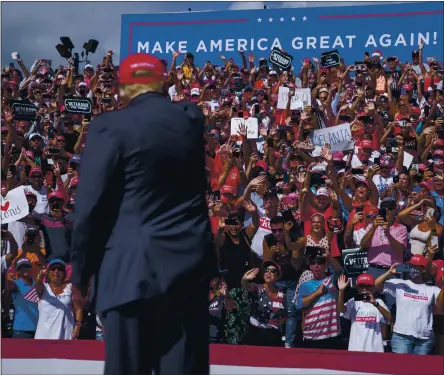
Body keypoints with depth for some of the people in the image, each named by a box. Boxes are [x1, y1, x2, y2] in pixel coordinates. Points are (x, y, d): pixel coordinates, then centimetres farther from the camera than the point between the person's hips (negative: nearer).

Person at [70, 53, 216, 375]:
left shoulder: (111, 127, -8)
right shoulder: (192, 119, 6)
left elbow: (90, 205, -10)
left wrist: (81, 270, 0)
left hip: (131, 267, -4)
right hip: (188, 263, 4)